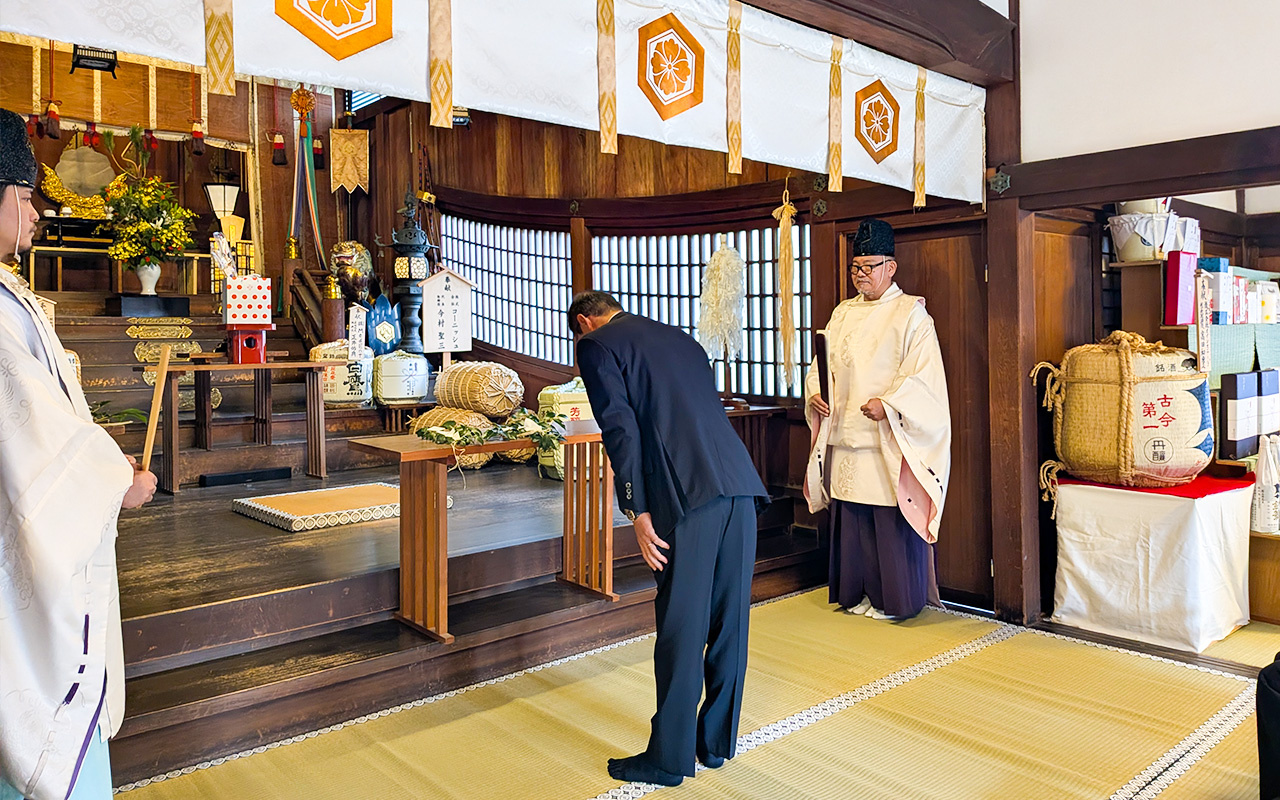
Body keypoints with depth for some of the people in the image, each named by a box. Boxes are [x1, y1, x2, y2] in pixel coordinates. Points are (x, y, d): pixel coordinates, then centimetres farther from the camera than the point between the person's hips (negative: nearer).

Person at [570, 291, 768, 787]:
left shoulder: (596, 346, 6)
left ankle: (669, 757, 16)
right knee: (729, 620, 15)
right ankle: (717, 742, 30)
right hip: (739, 484, 7)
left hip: (688, 495, -7)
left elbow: (621, 428, -7)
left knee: (681, 628, 2)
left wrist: (638, 513, -7)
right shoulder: (681, 340, 27)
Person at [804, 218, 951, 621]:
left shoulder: (910, 313, -3)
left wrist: (888, 404, -23)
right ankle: (859, 592, 24)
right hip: (846, 437, 6)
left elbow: (923, 374, -10)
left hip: (889, 440, -5)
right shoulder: (843, 313, 15)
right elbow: (823, 363, 16)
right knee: (853, 519, 10)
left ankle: (894, 599, 13)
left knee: (891, 522, -1)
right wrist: (814, 393, -4)